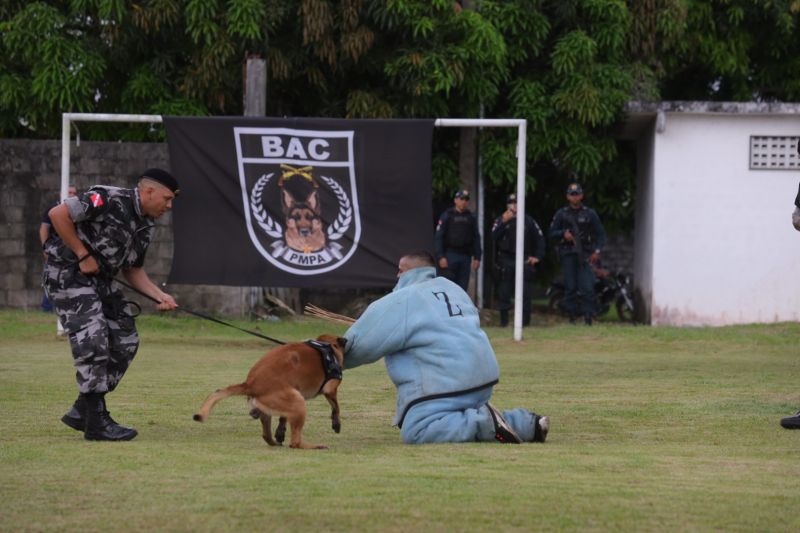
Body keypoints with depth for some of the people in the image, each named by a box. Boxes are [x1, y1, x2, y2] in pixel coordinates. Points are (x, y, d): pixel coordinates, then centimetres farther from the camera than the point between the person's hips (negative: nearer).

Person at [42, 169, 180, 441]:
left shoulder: (146, 225, 9)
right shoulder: (110, 200, -20)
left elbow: (132, 270, 19)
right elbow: (58, 214, -24)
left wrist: (160, 296, 3)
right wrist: (83, 255, -20)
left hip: (100, 280, 10)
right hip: (67, 273, -10)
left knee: (125, 341, 7)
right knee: (93, 343, -15)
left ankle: (82, 411, 15)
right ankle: (96, 422, -9)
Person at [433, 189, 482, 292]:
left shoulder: (471, 218, 12)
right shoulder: (447, 216, 0)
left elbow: (476, 238, 14)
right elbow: (438, 237, -4)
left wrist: (477, 257, 6)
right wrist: (440, 257, -13)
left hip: (465, 256, 4)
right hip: (450, 256, -4)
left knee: (463, 287, 3)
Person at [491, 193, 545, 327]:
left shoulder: (529, 221, 9)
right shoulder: (500, 220, 6)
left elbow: (540, 238, 12)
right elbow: (494, 237, -10)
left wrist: (538, 256, 3)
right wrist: (503, 222, -20)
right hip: (505, 259, 0)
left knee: (525, 292, -3)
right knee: (504, 292, 1)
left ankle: (525, 320, 1)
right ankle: (504, 320, 6)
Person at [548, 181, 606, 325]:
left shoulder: (589, 214, 8)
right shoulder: (561, 214, 10)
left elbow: (600, 234, 10)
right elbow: (551, 232, 10)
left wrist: (597, 250, -4)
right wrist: (563, 234, -10)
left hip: (585, 254, -1)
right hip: (567, 254, 1)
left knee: (587, 286, -12)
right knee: (570, 287, -1)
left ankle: (588, 317, -11)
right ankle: (572, 317, 4)